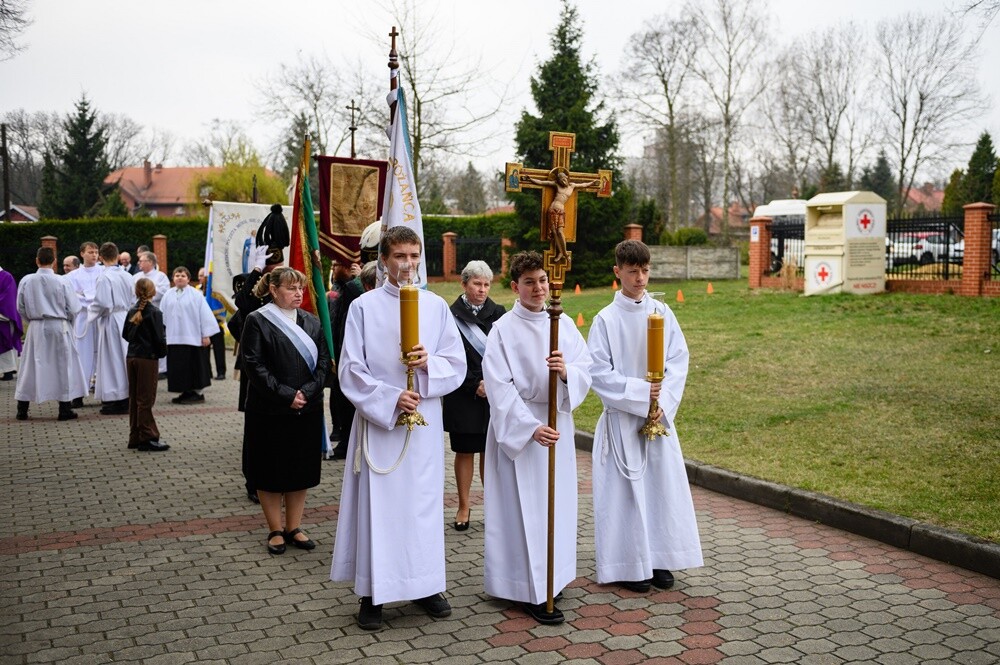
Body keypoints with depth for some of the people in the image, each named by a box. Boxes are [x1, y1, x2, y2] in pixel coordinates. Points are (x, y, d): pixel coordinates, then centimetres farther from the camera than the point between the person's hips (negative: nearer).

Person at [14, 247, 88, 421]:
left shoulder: (26, 281, -5)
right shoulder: (62, 282, -12)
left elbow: (21, 308, 4)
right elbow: (73, 308, -7)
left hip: (36, 328, 2)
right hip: (60, 328, -2)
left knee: (30, 367, 11)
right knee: (63, 366, 7)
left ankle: (22, 409, 15)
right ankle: (65, 409, 9)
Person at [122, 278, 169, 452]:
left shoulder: (132, 311, 7)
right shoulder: (154, 312, -12)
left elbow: (125, 334, 12)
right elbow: (159, 338, -13)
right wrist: (162, 352, 3)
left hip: (131, 357, 6)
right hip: (147, 358, -6)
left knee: (134, 398, 12)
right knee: (145, 399, -3)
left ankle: (135, 437, 18)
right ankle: (147, 439, -1)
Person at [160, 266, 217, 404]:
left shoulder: (195, 295, -3)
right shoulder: (168, 295, 7)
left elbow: (204, 314, -5)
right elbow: (163, 315, 12)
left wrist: (206, 335, -8)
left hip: (193, 337, -4)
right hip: (174, 338, 4)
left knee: (194, 365, 0)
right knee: (179, 366, 6)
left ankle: (198, 392, 10)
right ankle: (186, 392, 16)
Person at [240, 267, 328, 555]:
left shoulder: (311, 322, 8)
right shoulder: (258, 321, -6)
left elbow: (323, 360, 5)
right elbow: (253, 365, -11)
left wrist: (307, 391, -10)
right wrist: (285, 395, -16)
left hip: (307, 409, 4)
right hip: (270, 410, -4)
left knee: (302, 468, 9)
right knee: (271, 470, 4)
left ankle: (293, 528, 21)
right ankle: (275, 530, 17)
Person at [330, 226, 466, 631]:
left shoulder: (436, 306, 6)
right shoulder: (364, 307, -1)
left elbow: (457, 365, 4)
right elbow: (350, 370, -5)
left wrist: (429, 363, -17)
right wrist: (391, 399, -16)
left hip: (425, 422, 2)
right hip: (377, 421, -2)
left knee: (423, 502, 8)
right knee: (377, 504, 1)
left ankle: (425, 584, 21)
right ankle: (372, 593, 11)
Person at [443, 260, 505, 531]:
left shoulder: (499, 314, 6)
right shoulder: (452, 316, -2)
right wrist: (475, 384, -11)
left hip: (495, 394, 2)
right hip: (464, 395, -2)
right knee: (464, 451, 5)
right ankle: (464, 507, 14)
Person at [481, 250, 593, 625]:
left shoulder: (564, 324, 6)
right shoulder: (503, 330, -7)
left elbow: (586, 372, 0)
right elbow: (500, 388, -13)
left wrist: (566, 371, -23)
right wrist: (531, 428, -22)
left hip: (558, 424, 5)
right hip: (517, 427, -5)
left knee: (555, 502, 12)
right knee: (524, 506, -3)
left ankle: (550, 576, 28)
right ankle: (533, 592, 5)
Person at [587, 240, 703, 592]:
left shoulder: (662, 313, 3)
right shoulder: (605, 320, -6)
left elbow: (678, 361, 1)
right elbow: (599, 373, -9)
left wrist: (663, 403, -11)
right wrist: (639, 392, -18)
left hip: (659, 416, 3)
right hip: (621, 418, -3)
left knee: (662, 484, 6)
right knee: (625, 488, 1)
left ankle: (657, 559, 20)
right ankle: (629, 565, 13)